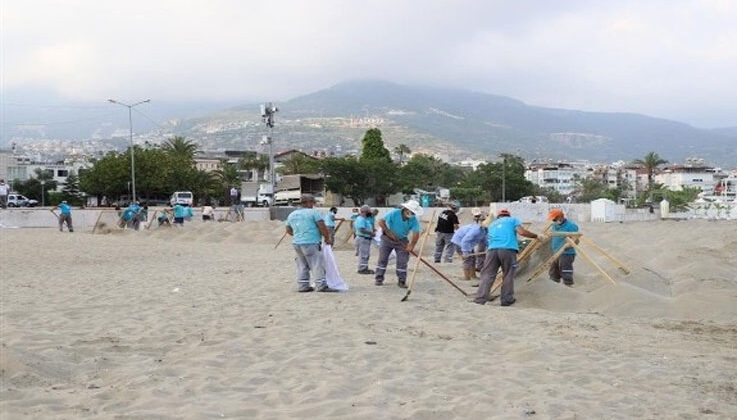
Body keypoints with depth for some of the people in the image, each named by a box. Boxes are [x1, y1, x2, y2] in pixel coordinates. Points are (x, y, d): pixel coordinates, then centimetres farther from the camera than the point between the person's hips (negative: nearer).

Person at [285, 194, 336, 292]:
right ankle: (322, 286, -5)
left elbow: (288, 230, 22)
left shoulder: (292, 215, 14)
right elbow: (322, 227, -11)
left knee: (302, 265, 13)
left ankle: (302, 286, 13)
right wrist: (327, 238, 1)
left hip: (296, 243, 7)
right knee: (317, 264, -4)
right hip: (311, 243, -7)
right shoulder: (314, 212, -7)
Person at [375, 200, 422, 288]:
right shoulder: (394, 213, -21)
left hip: (402, 241, 2)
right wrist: (389, 233, -19)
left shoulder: (414, 220, -15)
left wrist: (411, 245, -36)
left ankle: (401, 281, 2)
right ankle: (379, 279, 7)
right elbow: (381, 222, -19)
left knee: (402, 261, -5)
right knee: (383, 258, -1)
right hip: (388, 239, -2)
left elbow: (416, 233, -23)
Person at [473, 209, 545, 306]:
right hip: (508, 249, -3)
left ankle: (480, 300, -6)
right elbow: (521, 232, 4)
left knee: (487, 275, 2)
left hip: (492, 249, 3)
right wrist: (537, 236, 14)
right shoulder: (513, 220, 21)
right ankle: (507, 300, 10)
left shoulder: (492, 224, 34)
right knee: (508, 275, 8)